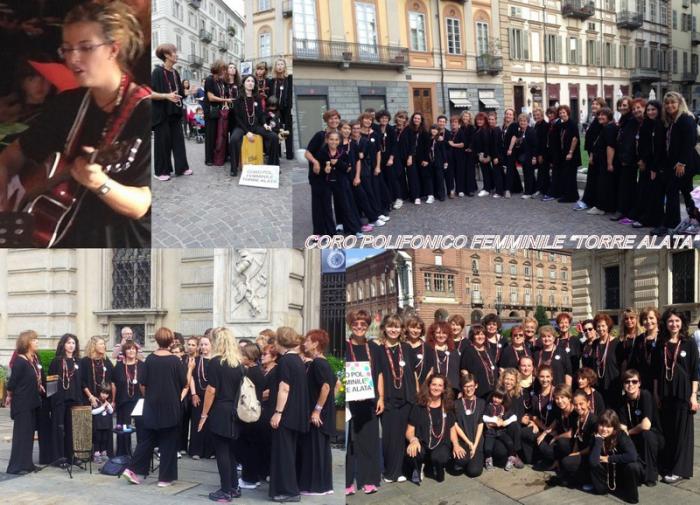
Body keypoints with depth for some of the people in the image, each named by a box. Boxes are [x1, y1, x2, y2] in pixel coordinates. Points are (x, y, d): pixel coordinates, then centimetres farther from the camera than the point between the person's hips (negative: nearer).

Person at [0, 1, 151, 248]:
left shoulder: (146, 113, -12)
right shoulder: (67, 103, 5)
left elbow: (140, 205, -15)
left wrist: (100, 183, -32)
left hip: (120, 241, -3)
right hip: (65, 236, 3)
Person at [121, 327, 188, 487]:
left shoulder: (150, 359, -2)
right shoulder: (175, 361, -10)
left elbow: (142, 384, 1)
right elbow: (184, 384, -4)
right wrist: (189, 369, 9)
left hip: (151, 406, 3)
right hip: (170, 407, -3)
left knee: (147, 439, 15)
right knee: (168, 442, 5)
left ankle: (132, 469, 8)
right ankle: (165, 478, 7)